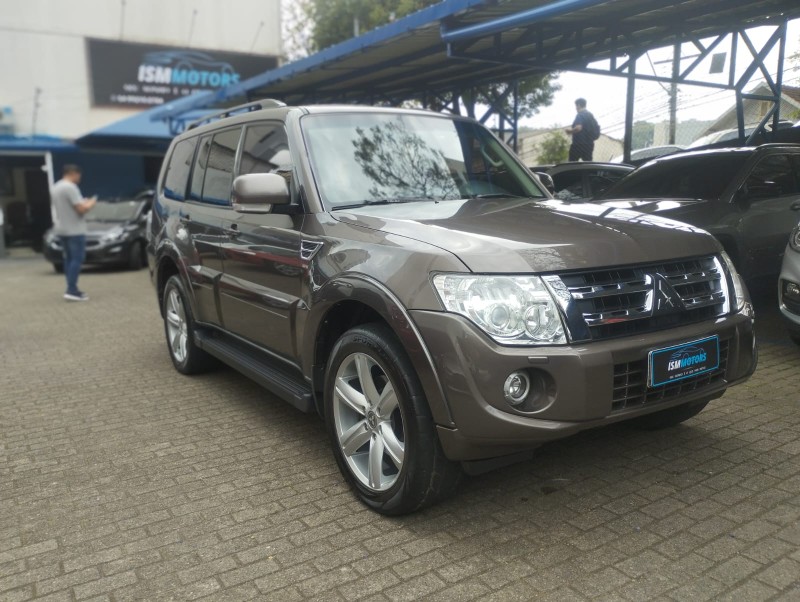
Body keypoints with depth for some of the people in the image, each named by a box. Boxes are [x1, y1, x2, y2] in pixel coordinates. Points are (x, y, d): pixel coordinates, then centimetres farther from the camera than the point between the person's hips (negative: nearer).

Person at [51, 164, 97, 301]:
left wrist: (83, 203, 16)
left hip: (62, 229, 10)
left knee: (69, 259, 12)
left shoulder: (55, 188, 14)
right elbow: (81, 209, -20)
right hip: (74, 230, -10)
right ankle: (71, 290, -13)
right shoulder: (70, 187, -17)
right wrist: (90, 203, -1)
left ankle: (72, 289, 14)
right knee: (77, 259, -8)